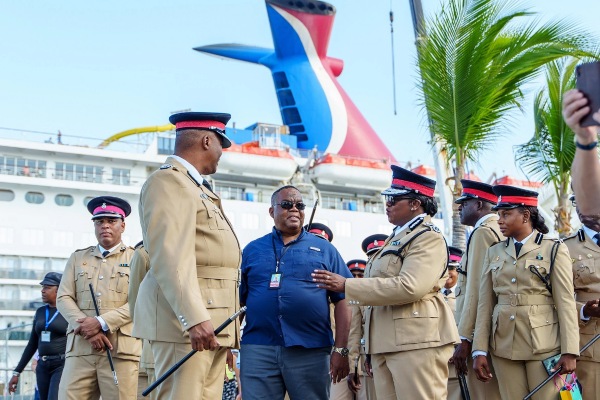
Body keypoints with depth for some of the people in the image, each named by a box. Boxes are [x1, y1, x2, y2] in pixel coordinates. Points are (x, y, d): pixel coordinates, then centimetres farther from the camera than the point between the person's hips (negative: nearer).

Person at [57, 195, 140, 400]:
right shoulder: (77, 258, 19)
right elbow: (64, 298, 10)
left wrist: (101, 323, -13)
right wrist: (87, 329, -8)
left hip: (121, 350, -2)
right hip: (79, 348, 3)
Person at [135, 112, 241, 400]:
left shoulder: (199, 188, 24)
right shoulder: (168, 181, -6)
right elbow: (170, 256, -19)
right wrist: (194, 318, -27)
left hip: (212, 321, 9)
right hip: (188, 317, -9)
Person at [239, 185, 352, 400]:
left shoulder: (325, 249, 9)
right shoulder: (252, 250, 13)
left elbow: (342, 300, 4)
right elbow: (237, 300, 13)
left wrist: (341, 349, -4)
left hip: (310, 351, 0)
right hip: (258, 350, 1)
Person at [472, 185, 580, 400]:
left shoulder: (554, 249, 1)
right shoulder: (494, 252, 10)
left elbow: (566, 302, -4)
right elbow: (485, 304, 7)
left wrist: (569, 351, -10)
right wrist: (480, 350, 1)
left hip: (543, 344, -3)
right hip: (503, 345, 3)